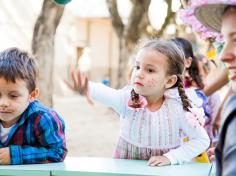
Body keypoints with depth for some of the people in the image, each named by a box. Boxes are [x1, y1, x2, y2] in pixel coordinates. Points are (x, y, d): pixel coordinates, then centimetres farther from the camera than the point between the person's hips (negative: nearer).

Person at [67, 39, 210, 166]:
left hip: (163, 171, -1)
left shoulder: (177, 108, -12)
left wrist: (170, 157, -13)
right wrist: (88, 88, -53)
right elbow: (106, 94, -32)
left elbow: (202, 140, -4)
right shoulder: (128, 99, -11)